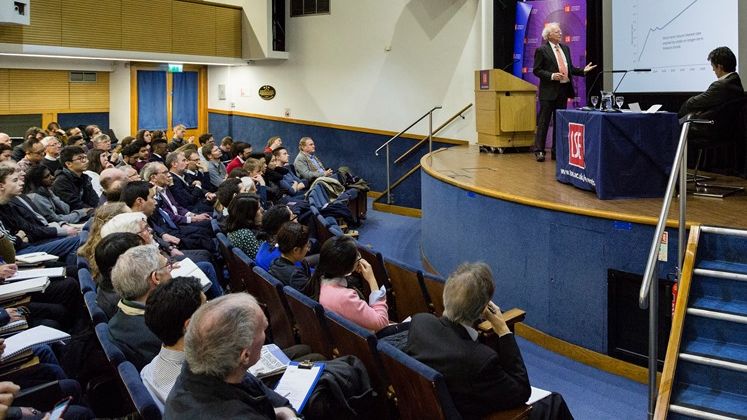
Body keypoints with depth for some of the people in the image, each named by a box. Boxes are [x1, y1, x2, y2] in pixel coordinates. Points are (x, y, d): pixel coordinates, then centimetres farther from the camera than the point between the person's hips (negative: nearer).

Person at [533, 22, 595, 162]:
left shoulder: (565, 48, 14)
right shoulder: (542, 50, -6)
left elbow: (570, 68, 18)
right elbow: (536, 70, -8)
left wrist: (583, 71, 4)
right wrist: (551, 76, -20)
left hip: (563, 89, 7)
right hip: (549, 91, -7)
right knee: (544, 121, -2)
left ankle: (556, 150, 17)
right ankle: (539, 151, 2)